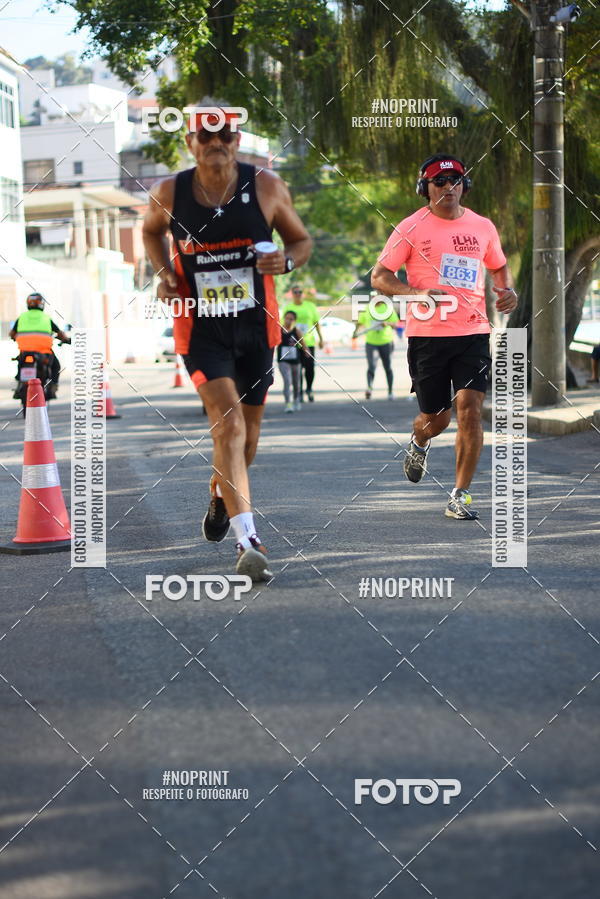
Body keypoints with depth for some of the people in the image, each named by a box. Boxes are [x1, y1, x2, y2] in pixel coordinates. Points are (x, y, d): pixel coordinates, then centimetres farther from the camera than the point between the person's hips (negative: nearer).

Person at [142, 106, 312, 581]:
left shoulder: (266, 186, -6)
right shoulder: (169, 193, -5)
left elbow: (303, 241, 4)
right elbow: (152, 230, 17)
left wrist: (285, 261, -19)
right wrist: (164, 272, -1)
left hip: (256, 325, 2)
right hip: (201, 328, -2)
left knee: (248, 427, 16)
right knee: (229, 423, -18)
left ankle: (222, 492, 49)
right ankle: (248, 541, -22)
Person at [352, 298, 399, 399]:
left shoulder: (388, 308, 0)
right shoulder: (367, 309, 7)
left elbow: (395, 323, -3)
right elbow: (360, 322, 18)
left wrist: (387, 323, -24)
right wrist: (356, 332, 1)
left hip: (385, 342, -1)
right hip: (371, 342, 1)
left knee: (388, 368, 10)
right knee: (371, 366, -16)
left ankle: (390, 391, 21)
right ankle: (369, 388, -27)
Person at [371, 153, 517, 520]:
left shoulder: (482, 227, 9)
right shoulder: (412, 228, -1)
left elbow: (499, 267, 25)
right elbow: (379, 276, -1)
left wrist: (507, 291, 3)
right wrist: (417, 293, -18)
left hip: (474, 332, 2)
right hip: (427, 335, -2)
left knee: (470, 408, -12)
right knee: (436, 417, 6)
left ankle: (460, 496, -5)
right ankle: (419, 444, 44)